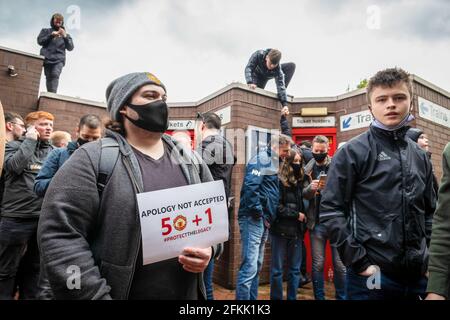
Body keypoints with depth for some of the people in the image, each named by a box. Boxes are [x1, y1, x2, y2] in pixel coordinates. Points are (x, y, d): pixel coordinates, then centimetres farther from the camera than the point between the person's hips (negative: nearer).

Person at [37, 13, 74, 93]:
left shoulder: (66, 35, 24)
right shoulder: (46, 31, 23)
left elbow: (70, 48, 9)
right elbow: (40, 41, 9)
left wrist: (65, 36, -6)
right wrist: (51, 35, -3)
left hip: (59, 60, -1)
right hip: (47, 58, 2)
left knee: (55, 75, -23)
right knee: (49, 77, -7)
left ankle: (53, 94, -34)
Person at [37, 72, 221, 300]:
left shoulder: (190, 160, 4)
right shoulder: (93, 159, -11)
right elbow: (60, 235, -16)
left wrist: (209, 247, -10)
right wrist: (96, 296, -18)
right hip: (118, 293, -4)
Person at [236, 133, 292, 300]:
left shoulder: (271, 161, 19)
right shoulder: (261, 159, -10)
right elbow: (250, 187, -23)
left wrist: (266, 216, 11)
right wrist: (259, 213, -16)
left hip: (263, 219, 10)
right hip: (253, 218, -10)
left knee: (257, 266, 15)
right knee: (249, 267, -9)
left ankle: (252, 298, 26)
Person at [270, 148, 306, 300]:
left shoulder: (300, 181, 9)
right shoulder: (278, 181, -10)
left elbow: (302, 204, 15)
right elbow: (276, 207, -15)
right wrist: (296, 215, -11)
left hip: (296, 229, 6)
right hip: (281, 229, -6)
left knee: (295, 268, 13)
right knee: (277, 269, 6)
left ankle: (292, 297, 27)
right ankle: (276, 298, 20)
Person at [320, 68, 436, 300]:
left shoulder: (420, 157, 9)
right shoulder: (353, 152, -8)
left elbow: (429, 211, 17)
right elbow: (330, 210, -13)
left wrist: (430, 258, 6)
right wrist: (359, 262, -15)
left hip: (418, 276, 5)